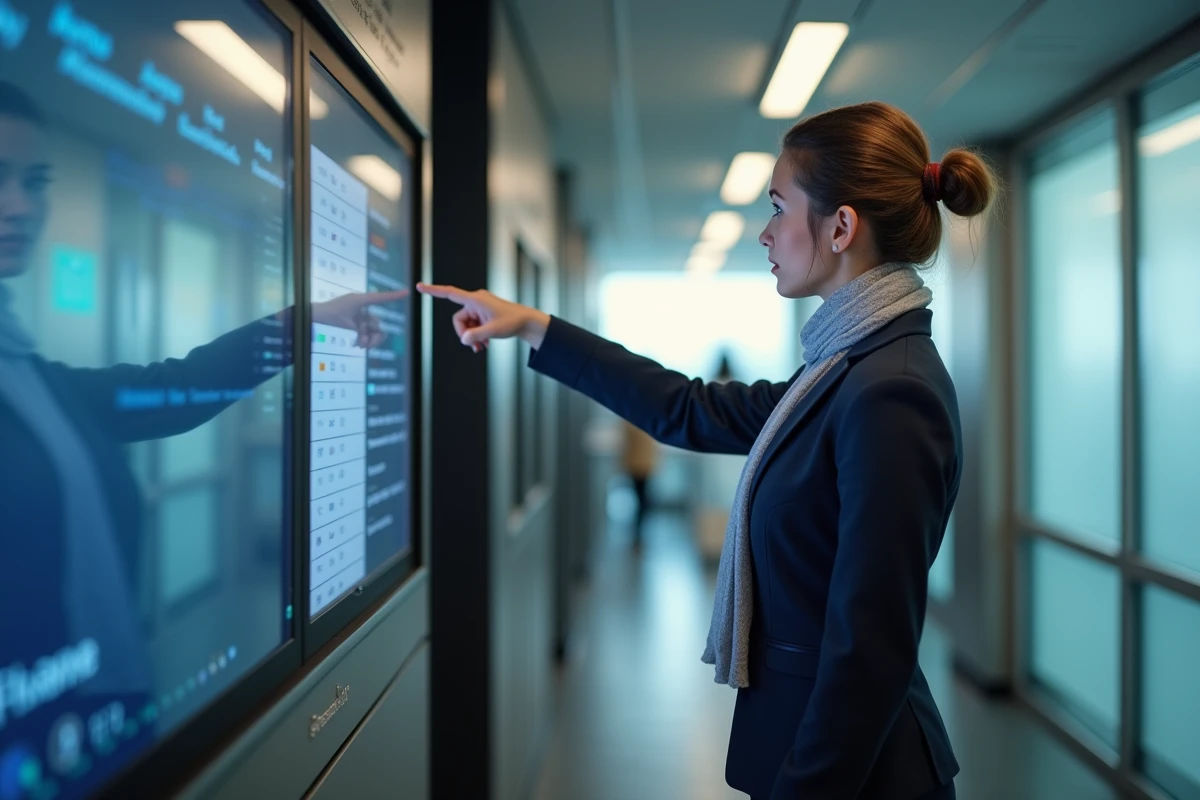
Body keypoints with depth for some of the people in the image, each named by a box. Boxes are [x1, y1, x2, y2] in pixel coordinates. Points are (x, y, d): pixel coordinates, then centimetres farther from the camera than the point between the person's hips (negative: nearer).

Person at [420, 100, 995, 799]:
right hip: (803, 738, 9)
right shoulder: (851, 372, 6)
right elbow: (690, 411, 14)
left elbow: (870, 660, -26)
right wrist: (534, 327, 15)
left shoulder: (890, 395, -24)